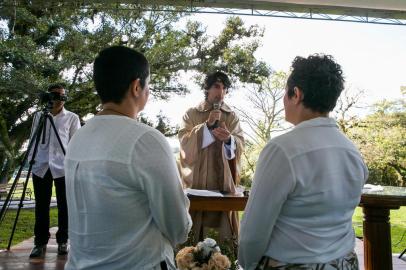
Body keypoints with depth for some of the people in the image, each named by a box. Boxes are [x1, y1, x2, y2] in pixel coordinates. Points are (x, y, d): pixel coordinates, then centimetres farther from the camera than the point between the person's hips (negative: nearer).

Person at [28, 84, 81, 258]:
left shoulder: (72, 118, 6)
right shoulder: (38, 116, 14)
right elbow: (33, 140, 16)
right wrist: (31, 160, 8)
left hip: (64, 167, -2)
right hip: (41, 167, 2)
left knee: (64, 206, 2)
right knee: (41, 206, 5)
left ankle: (62, 241, 15)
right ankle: (40, 242, 15)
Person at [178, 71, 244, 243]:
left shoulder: (232, 116, 12)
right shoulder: (192, 113, 8)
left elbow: (240, 144, 0)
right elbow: (184, 141, -6)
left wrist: (229, 139, -22)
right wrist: (207, 125, -16)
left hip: (224, 179, 1)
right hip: (197, 179, -1)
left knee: (225, 226, 2)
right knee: (195, 230, 1)